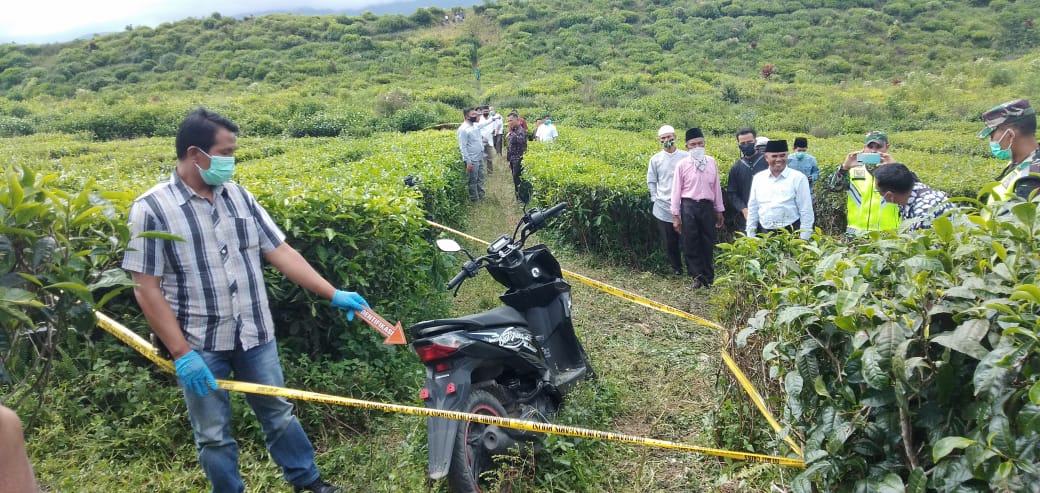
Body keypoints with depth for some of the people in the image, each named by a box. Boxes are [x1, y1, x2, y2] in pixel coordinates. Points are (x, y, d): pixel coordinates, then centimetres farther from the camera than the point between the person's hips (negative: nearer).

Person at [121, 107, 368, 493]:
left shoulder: (239, 196, 2)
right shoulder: (151, 209, -12)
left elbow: (281, 252, 4)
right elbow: (146, 289, -12)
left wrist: (333, 294, -2)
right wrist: (181, 353, -16)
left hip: (255, 334, 4)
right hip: (199, 344, -4)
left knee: (278, 413, 19)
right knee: (213, 434, 13)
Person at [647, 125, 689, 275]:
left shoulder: (686, 157, 0)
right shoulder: (655, 159, 4)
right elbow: (651, 182, 10)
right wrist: (655, 198, 1)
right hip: (663, 209, 2)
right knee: (669, 242, 6)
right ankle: (676, 267, 23)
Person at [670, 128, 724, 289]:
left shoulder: (711, 162, 5)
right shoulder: (682, 165, -1)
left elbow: (716, 187, 11)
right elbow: (676, 191, 0)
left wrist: (719, 211, 12)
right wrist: (675, 216, -2)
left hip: (707, 205, 2)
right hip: (689, 206, -1)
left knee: (708, 243, 7)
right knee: (690, 243, 1)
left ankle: (708, 277, 20)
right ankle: (697, 276, 12)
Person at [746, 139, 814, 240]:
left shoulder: (798, 178, -1)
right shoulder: (758, 178, 9)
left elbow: (806, 212, -2)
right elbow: (752, 210, 14)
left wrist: (804, 241, -6)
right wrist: (751, 238, 10)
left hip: (791, 233, -3)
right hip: (764, 234, 3)